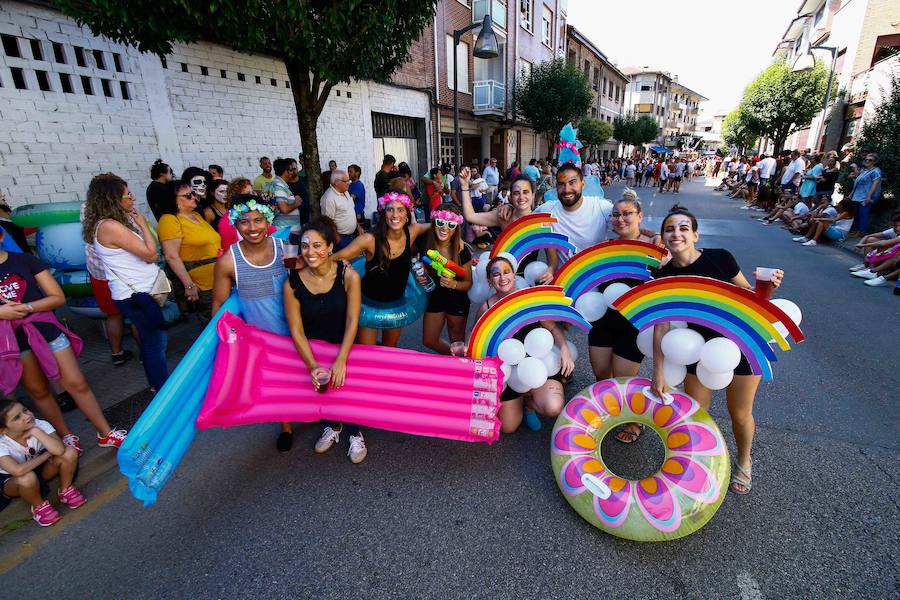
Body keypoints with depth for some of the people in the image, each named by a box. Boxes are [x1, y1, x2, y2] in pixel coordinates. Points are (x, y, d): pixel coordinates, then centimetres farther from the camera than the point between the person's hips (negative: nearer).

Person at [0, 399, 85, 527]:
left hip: (39, 468, 3)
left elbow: (59, 450, -38)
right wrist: (47, 454, -29)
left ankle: (65, 491, 1)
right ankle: (39, 506, -5)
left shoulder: (40, 425, -24)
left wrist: (36, 431, -37)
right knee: (27, 478, -38)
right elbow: (18, 471, -44)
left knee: (70, 452, -25)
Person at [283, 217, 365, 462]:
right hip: (310, 349, 2)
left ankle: (355, 434, 20)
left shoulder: (348, 276, -20)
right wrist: (313, 365, -21)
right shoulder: (292, 283, -16)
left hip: (343, 346, -1)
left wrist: (340, 361, -23)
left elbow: (352, 321, -19)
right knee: (320, 385, -3)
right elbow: (296, 330, -13)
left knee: (344, 384, -9)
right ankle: (332, 426, 31)